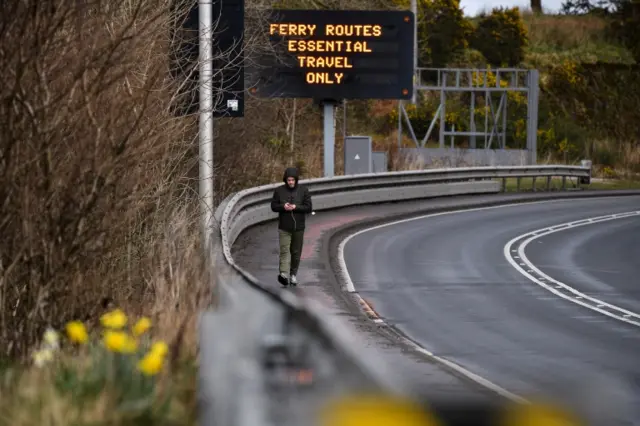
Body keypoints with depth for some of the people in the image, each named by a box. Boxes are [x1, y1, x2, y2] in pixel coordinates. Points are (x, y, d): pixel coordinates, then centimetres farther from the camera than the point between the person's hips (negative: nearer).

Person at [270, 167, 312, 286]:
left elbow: (309, 208, -5)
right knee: (284, 251, -13)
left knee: (296, 252, 9)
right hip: (284, 227, -1)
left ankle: (293, 274, 23)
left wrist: (295, 207, -19)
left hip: (298, 227, 1)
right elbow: (273, 206, 4)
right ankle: (284, 273, -25)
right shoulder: (279, 190, 1)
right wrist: (283, 206, -17)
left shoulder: (303, 190, -2)